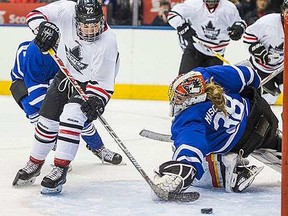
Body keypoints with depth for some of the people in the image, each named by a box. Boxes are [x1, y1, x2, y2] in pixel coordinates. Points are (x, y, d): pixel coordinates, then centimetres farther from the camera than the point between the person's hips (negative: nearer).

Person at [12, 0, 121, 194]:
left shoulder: (107, 43, -33)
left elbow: (102, 82, -28)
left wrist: (95, 101, -42)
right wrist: (43, 27, -33)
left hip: (90, 83, -5)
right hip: (66, 74, 5)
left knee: (71, 116, -26)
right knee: (47, 120, 9)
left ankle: (60, 170, -21)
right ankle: (34, 164, 31)